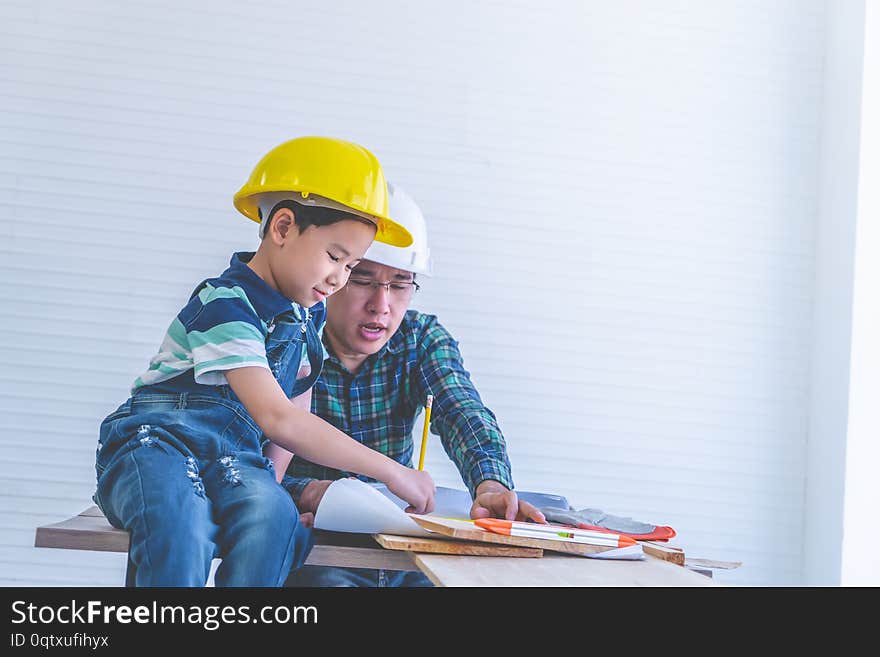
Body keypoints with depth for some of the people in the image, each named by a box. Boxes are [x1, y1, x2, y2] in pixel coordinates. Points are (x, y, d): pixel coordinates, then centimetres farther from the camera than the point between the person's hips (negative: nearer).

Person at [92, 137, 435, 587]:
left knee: (274, 517, -32)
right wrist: (390, 471, -24)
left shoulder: (308, 314, 13)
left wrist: (271, 478, -1)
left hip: (233, 457, 6)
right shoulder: (226, 307, -15)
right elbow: (275, 418, -25)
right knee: (180, 522, -41)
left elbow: (296, 410, 19)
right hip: (156, 442, -6)